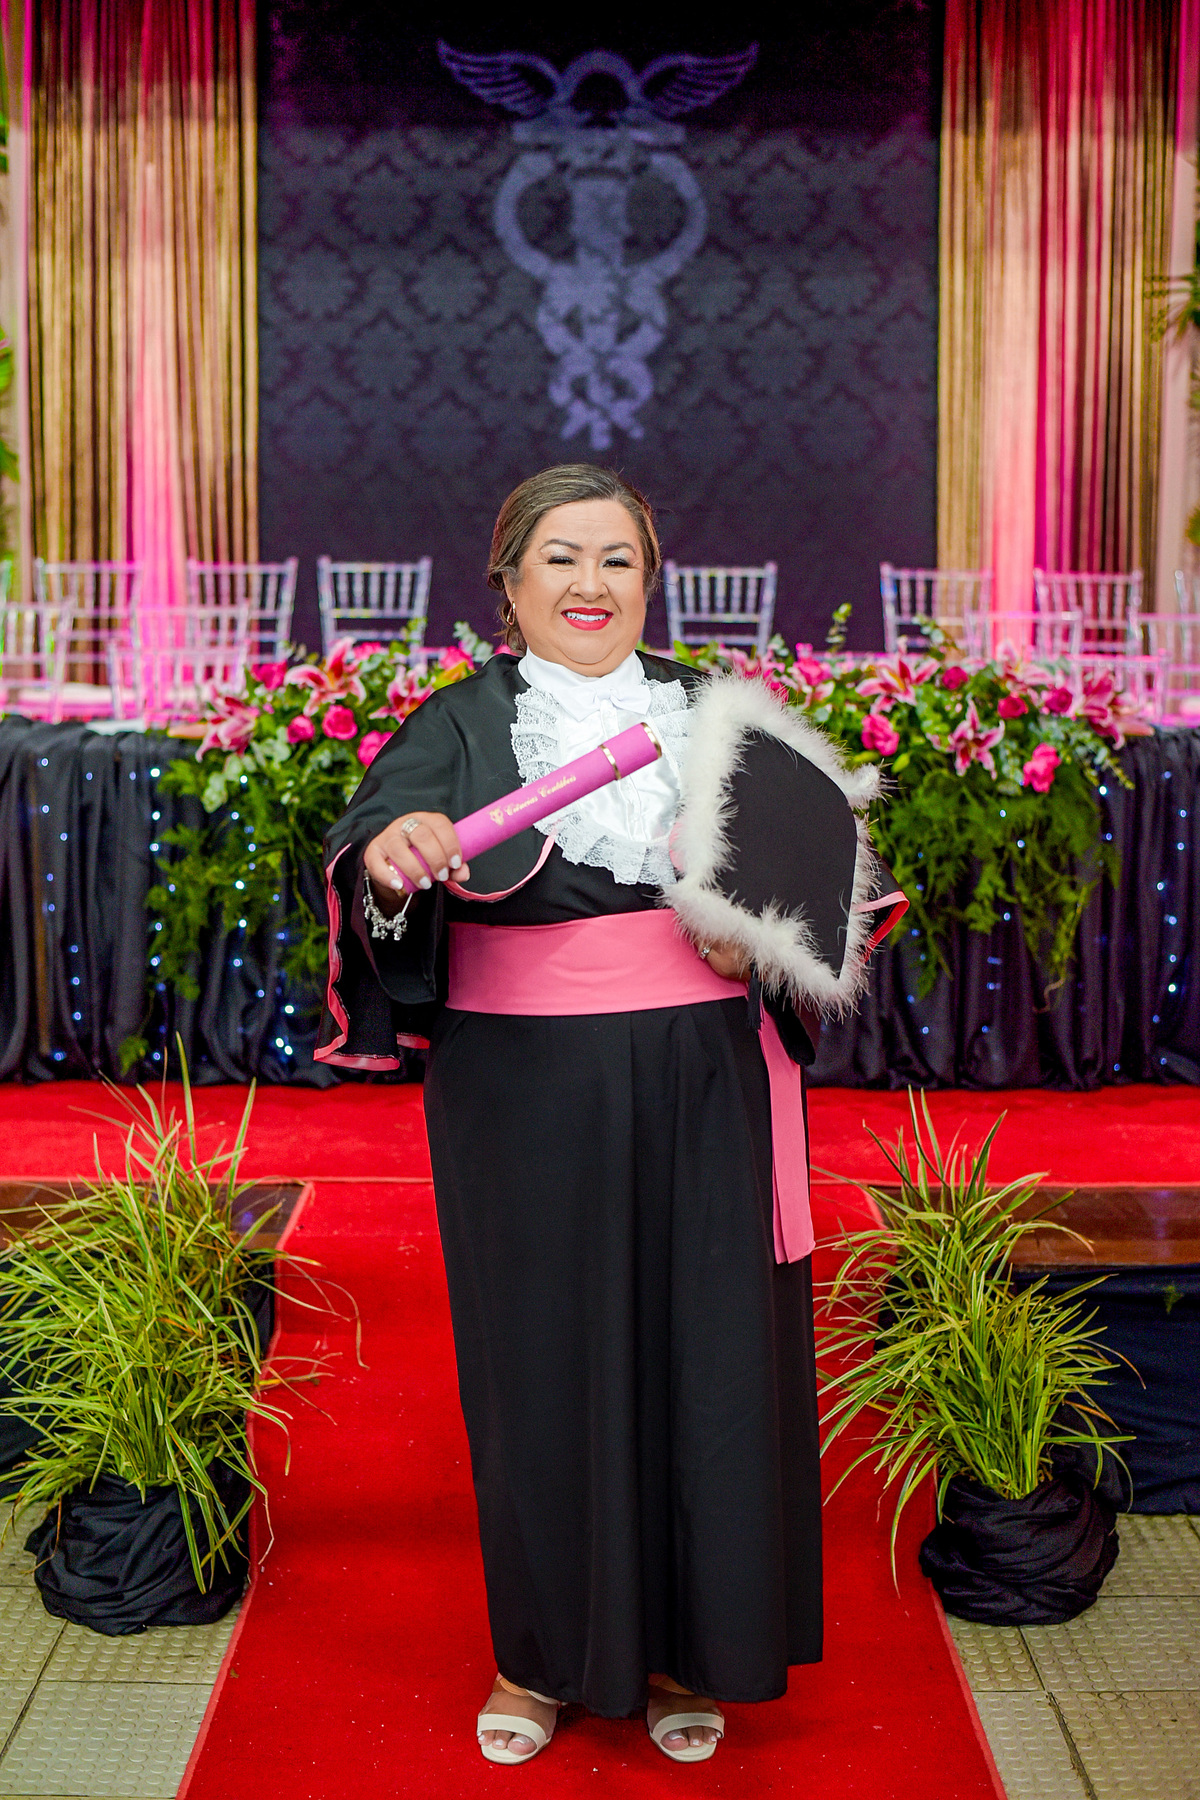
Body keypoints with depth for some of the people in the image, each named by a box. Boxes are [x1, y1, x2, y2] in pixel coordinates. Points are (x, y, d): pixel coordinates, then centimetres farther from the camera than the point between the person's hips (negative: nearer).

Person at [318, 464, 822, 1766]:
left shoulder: (712, 712, 9)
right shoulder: (460, 725, 2)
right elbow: (362, 850, -14)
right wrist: (390, 855, -37)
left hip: (697, 1084, 2)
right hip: (524, 1093, -1)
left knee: (700, 1349, 5)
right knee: (541, 1353, 6)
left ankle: (686, 1646, 23)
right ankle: (545, 1649, 24)